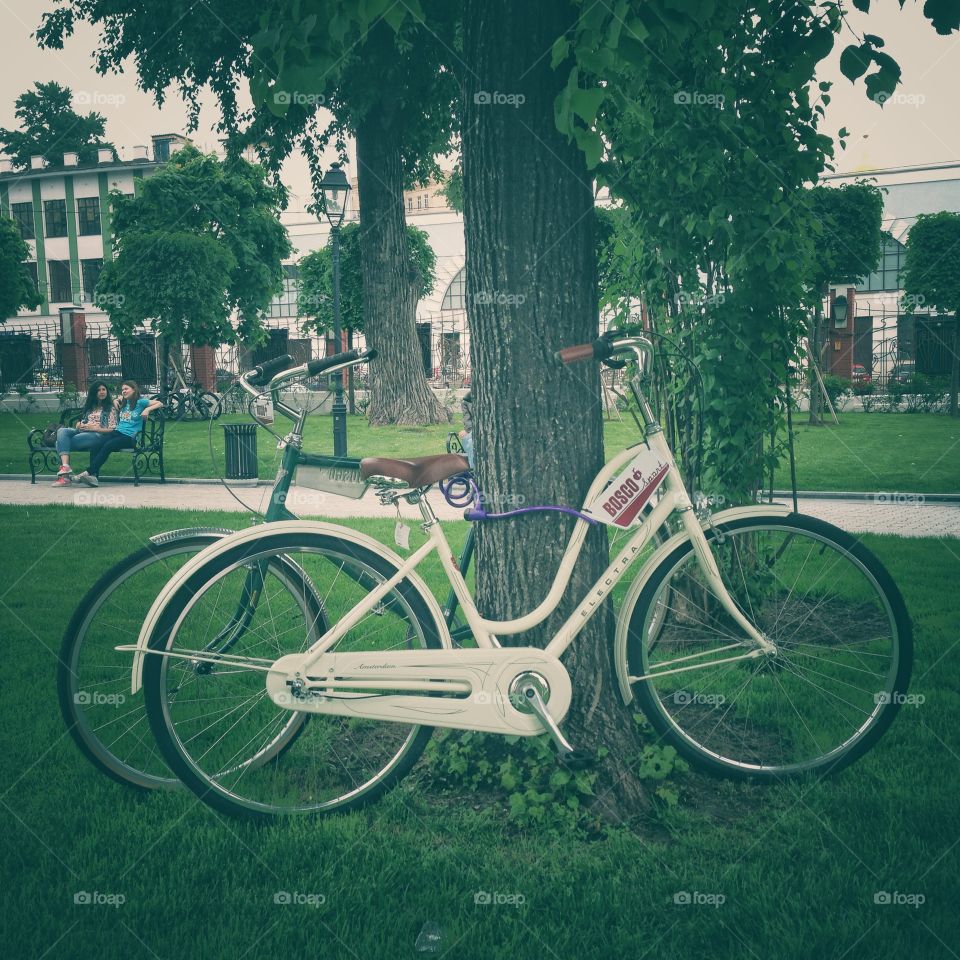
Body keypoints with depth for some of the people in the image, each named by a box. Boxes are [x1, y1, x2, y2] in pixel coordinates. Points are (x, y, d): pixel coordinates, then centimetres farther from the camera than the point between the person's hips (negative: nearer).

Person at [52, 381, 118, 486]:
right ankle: (65, 467, -44)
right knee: (62, 431, -29)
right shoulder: (89, 406, 30)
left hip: (98, 435, -6)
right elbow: (79, 424, 26)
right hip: (82, 432, 6)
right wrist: (84, 426, 1)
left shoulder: (111, 408, 13)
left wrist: (94, 428, -9)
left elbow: (112, 430, 2)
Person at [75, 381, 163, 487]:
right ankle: (94, 476, -36)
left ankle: (89, 473, -33)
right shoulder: (123, 402, 23)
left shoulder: (140, 402, 4)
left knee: (108, 445, -31)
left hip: (130, 436, -6)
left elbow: (160, 403, -2)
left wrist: (147, 409, -15)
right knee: (98, 444, -25)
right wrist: (116, 401, 25)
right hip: (118, 432, 6)